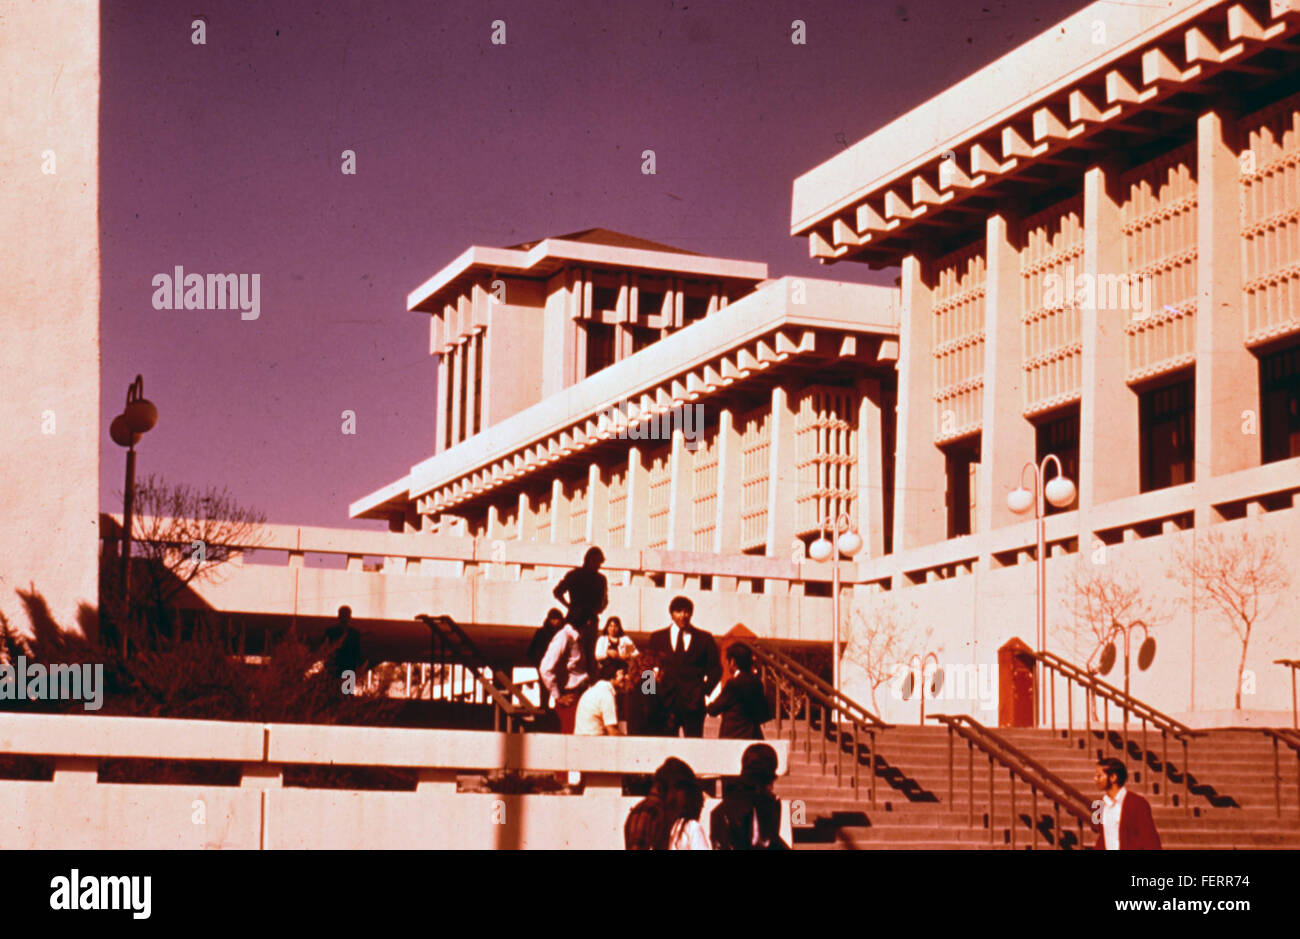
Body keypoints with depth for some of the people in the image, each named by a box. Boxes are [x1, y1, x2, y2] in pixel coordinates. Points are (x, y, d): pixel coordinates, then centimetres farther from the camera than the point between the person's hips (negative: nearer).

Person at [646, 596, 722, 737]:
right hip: (665, 702, 1)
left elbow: (715, 669, 11)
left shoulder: (704, 639, 10)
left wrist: (704, 690, -2)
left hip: (692, 702, -1)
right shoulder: (657, 638, 13)